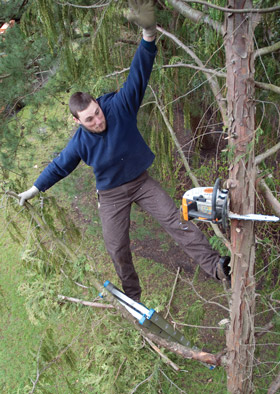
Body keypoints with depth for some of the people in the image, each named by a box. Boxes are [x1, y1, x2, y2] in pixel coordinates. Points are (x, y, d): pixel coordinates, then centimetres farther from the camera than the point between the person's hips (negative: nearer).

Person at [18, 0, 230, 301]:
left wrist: (148, 36, -43)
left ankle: (215, 266, -13)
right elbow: (59, 166, 2)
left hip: (142, 182, 0)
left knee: (175, 220, -14)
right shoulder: (80, 142, -14)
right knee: (117, 248, 7)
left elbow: (138, 76, -28)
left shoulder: (119, 106, -18)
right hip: (111, 195, 1)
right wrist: (34, 189, 12)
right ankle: (132, 295, 30)